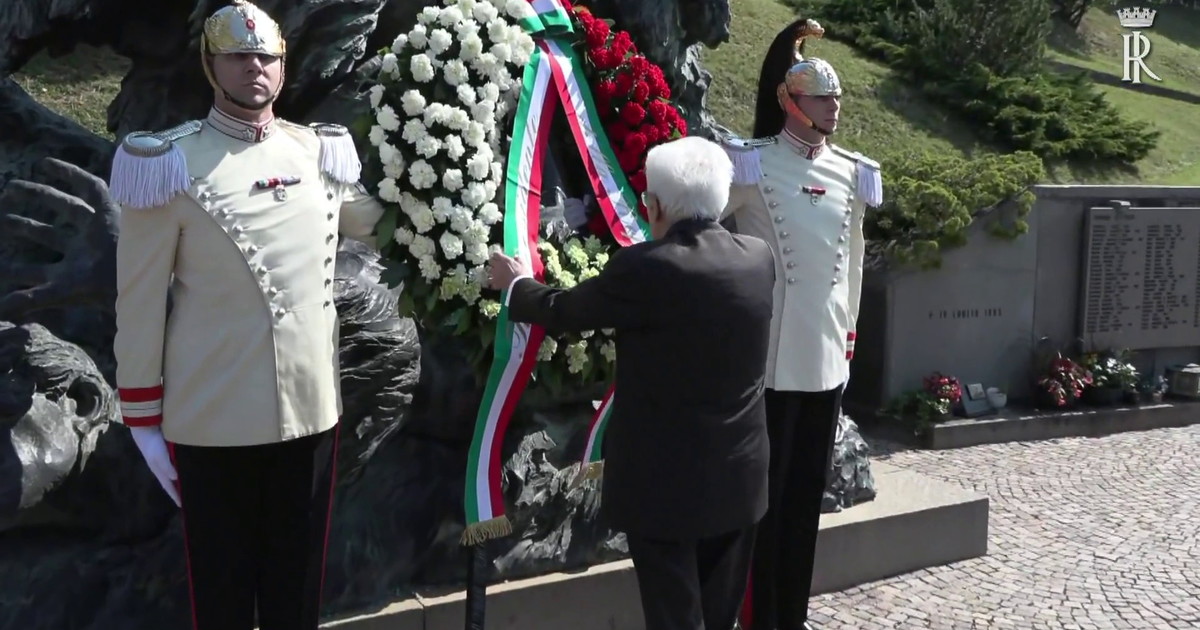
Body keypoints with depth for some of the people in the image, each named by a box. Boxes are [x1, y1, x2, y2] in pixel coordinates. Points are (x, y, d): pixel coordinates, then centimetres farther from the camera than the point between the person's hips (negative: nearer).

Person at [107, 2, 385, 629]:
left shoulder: (320, 153, 5)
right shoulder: (171, 165, -7)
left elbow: (390, 221, 23)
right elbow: (140, 299, -5)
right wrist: (143, 414, -4)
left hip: (310, 407, 4)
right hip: (211, 416, -3)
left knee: (298, 577, 16)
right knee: (221, 579, 11)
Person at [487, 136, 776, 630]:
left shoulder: (643, 268, -20)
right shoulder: (759, 258, -2)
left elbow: (561, 311, -6)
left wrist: (516, 283, 15)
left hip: (665, 481, -6)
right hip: (740, 476, 6)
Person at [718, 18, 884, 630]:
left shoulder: (852, 173, 8)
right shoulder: (751, 165, -7)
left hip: (826, 360, 5)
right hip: (767, 359, -5)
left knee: (807, 493, 13)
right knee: (764, 495, 2)